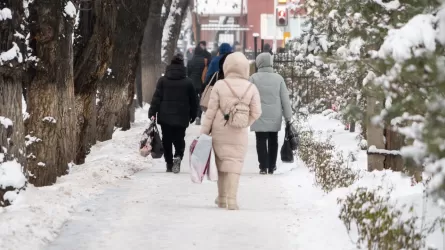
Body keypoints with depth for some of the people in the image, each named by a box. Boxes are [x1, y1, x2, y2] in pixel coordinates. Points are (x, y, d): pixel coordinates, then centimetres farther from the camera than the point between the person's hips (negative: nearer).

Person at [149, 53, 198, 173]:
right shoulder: (188, 82, -1)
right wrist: (193, 115, 17)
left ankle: (169, 163, 8)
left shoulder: (163, 80, -2)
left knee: (167, 140, 10)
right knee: (179, 140, 8)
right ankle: (178, 157, -18)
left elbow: (157, 98, -4)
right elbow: (193, 101, 5)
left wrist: (152, 113, -1)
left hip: (165, 116, 0)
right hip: (181, 118, 0)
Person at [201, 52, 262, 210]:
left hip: (219, 132, 0)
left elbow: (211, 111, -4)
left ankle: (222, 198, 22)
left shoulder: (220, 85, -6)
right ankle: (231, 199, -9)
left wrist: (204, 132, 1)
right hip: (239, 135, 0)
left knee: (221, 162, 13)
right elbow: (256, 112, -3)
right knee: (235, 163, 2)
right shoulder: (251, 88, -2)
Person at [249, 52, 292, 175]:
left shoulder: (254, 78, -9)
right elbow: (285, 99, 0)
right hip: (275, 117, 3)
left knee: (261, 141, 2)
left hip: (260, 116, -3)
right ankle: (271, 167, 19)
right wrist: (288, 116, 7)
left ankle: (263, 167, -6)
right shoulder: (278, 78, -2)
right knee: (273, 141, 14)